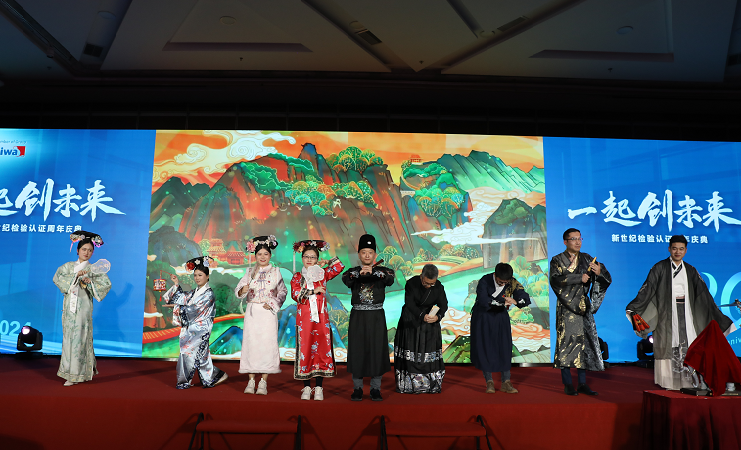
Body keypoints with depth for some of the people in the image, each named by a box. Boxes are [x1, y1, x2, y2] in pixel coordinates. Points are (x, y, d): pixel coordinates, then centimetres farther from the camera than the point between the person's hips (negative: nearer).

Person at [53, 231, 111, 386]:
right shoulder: (68, 266, 11)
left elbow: (107, 284, -3)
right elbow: (57, 277, -6)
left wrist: (89, 282, -14)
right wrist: (76, 275, -16)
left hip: (83, 306, -3)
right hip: (69, 305, 3)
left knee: (79, 338, -5)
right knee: (68, 337, 5)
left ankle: (76, 375, 1)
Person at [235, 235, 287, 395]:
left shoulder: (275, 271, 5)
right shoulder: (250, 272, 8)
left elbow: (283, 292, 8)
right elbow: (237, 290, 2)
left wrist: (273, 304, -5)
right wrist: (243, 290, -20)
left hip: (268, 313, -1)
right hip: (252, 312, 1)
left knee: (267, 344, -5)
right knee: (251, 343, -1)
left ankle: (263, 382, 3)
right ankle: (251, 381, 9)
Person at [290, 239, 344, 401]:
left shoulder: (322, 274, 10)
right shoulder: (297, 277, 7)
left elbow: (340, 267, 2)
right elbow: (295, 294, -7)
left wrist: (325, 262, 8)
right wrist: (313, 291, -13)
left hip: (321, 318, 1)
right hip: (304, 319, -1)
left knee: (321, 349, -1)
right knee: (305, 349, 0)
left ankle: (319, 387, 6)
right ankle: (306, 387, 10)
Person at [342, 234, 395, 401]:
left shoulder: (383, 271, 4)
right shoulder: (352, 272, 5)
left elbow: (390, 279, -19)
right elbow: (346, 279, -19)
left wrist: (374, 272, -37)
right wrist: (359, 273, -39)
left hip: (377, 317, 0)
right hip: (358, 317, 0)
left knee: (377, 350, 1)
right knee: (357, 350, 1)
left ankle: (375, 388, 13)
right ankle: (357, 388, 14)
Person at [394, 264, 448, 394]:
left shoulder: (439, 287, -9)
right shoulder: (411, 283, -16)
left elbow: (443, 305, -7)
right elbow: (410, 304, -17)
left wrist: (438, 317, -28)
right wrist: (422, 315, -30)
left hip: (430, 324, 1)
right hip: (410, 322, -1)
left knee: (429, 353, -2)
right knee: (409, 352, -1)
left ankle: (431, 385, 10)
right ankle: (407, 384, 11)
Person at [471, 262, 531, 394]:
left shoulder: (513, 283, -11)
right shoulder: (485, 281, -21)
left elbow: (526, 300, -17)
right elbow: (484, 301, -35)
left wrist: (515, 301, -38)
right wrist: (504, 302, -33)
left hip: (501, 317, 3)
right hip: (482, 317, -2)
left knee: (505, 348, -2)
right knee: (484, 348, -2)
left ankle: (506, 383, 7)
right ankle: (489, 382, 11)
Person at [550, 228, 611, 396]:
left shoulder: (587, 259, 11)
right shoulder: (557, 260, 0)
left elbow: (606, 278, 3)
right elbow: (555, 280, -17)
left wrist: (599, 272, -20)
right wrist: (579, 278, -18)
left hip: (584, 308, 4)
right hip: (566, 308, -4)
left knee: (584, 343, 4)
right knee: (566, 342, -5)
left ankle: (583, 384, 12)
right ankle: (568, 384, 4)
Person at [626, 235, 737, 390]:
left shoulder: (691, 271, 12)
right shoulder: (660, 268, 1)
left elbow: (704, 294, 14)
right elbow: (647, 289, -6)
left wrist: (718, 317, 12)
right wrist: (633, 308, -17)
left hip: (686, 313, 3)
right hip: (666, 312, -3)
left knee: (688, 345, -6)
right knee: (668, 345, -6)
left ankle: (687, 382, 1)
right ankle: (668, 383, -1)